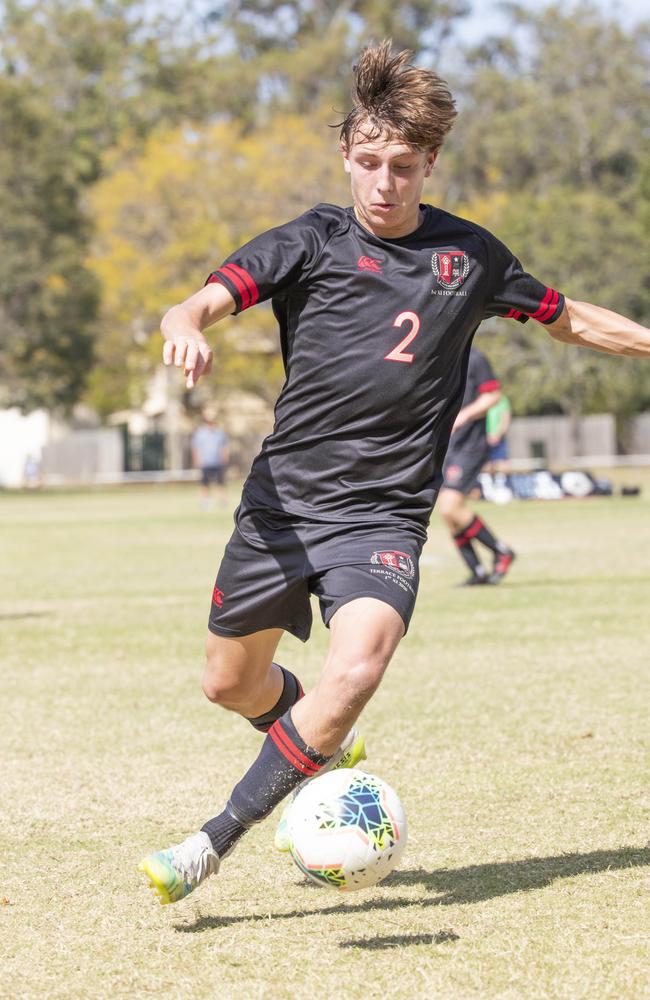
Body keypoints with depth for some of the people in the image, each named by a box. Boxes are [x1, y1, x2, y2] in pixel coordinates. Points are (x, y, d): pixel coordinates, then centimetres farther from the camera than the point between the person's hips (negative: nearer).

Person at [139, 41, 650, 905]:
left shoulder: (470, 254, 6)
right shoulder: (312, 241, -1)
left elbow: (569, 318, 23)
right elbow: (206, 300, -15)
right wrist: (187, 330, -38)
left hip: (383, 515, -1)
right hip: (281, 503, 1)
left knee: (358, 664, -27)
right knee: (232, 683, 13)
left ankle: (214, 843, -19)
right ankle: (320, 754, 47)